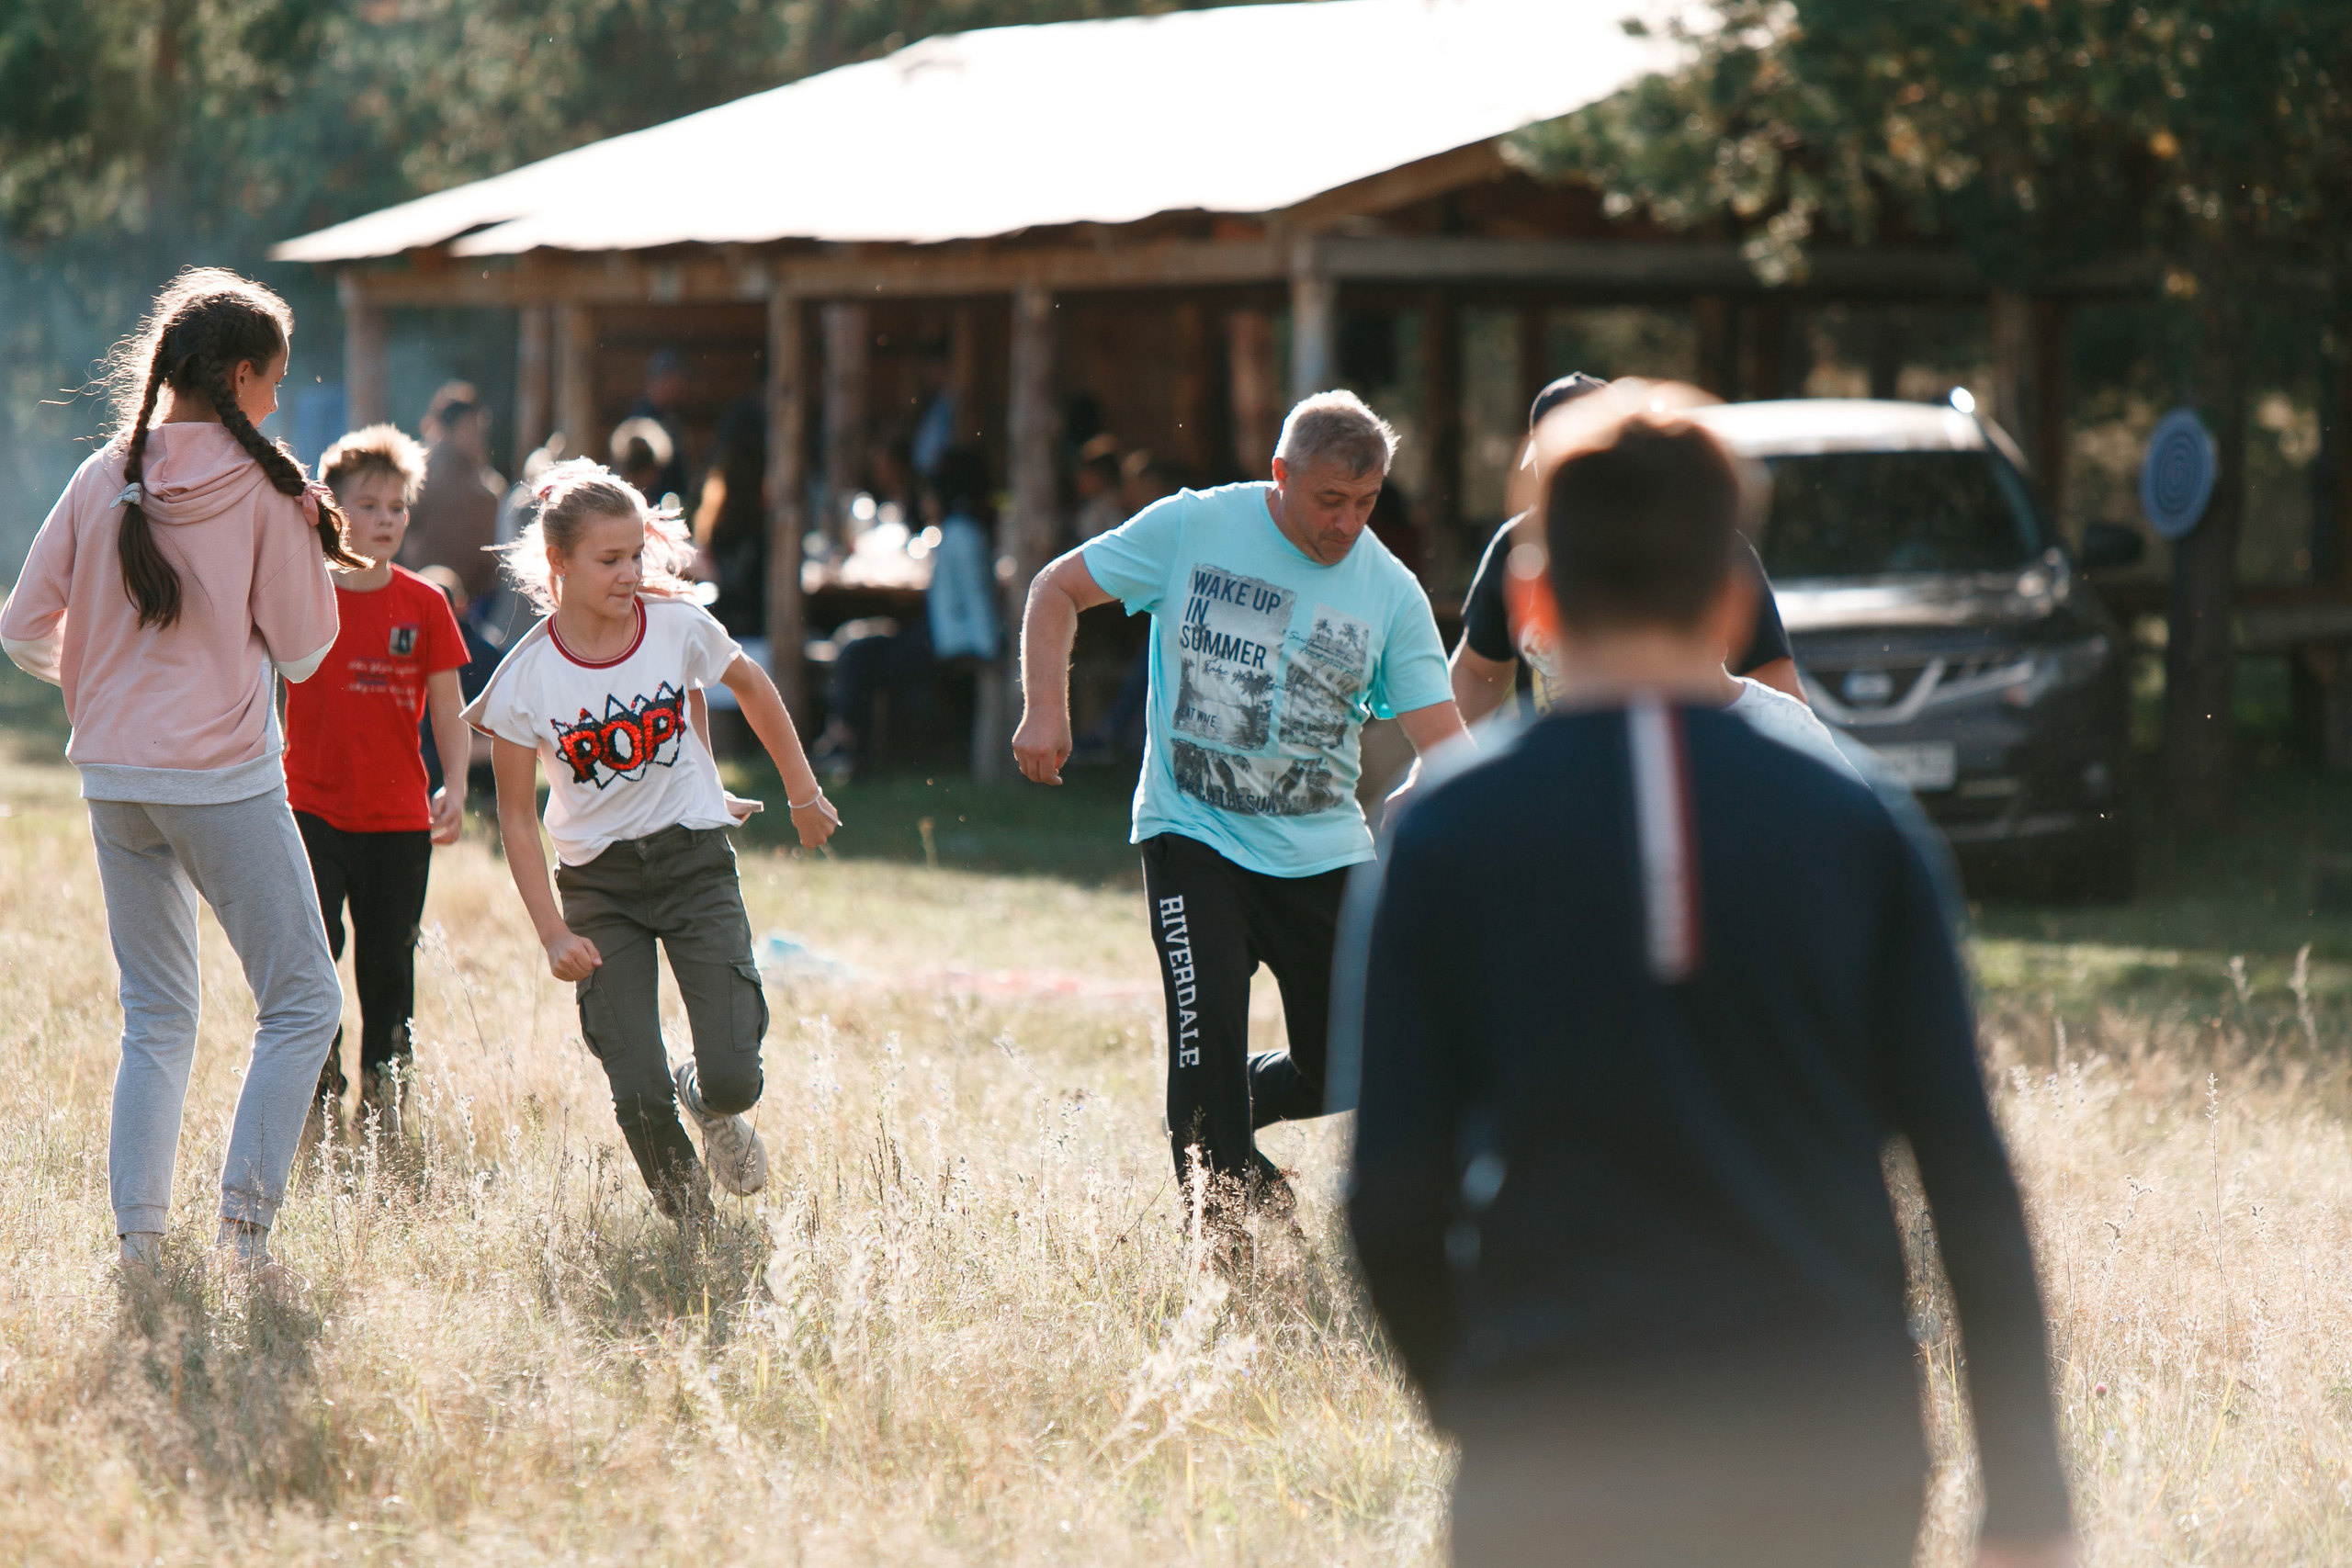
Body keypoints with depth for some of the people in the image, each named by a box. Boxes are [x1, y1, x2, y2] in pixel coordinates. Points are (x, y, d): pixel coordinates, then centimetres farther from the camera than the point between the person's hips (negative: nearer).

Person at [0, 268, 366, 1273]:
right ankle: (244, 1222, -8)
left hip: (113, 777, 5)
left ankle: (138, 1239, 7)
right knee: (302, 1003, 4)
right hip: (223, 780, -5)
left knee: (156, 1019, 14)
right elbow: (301, 651, -3)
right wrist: (312, 547, 7)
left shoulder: (103, 481, 4)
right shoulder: (263, 490, -8)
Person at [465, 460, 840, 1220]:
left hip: (694, 858, 1)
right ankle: (689, 1222, 17)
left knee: (733, 1079, -11)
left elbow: (753, 689, 12)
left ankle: (709, 1104, 28)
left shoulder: (679, 627, -10)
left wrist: (803, 794, 20)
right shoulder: (527, 677, -13)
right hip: (598, 882, -1)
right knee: (639, 1096, -11)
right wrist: (554, 934, -10)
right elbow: (516, 818, -4)